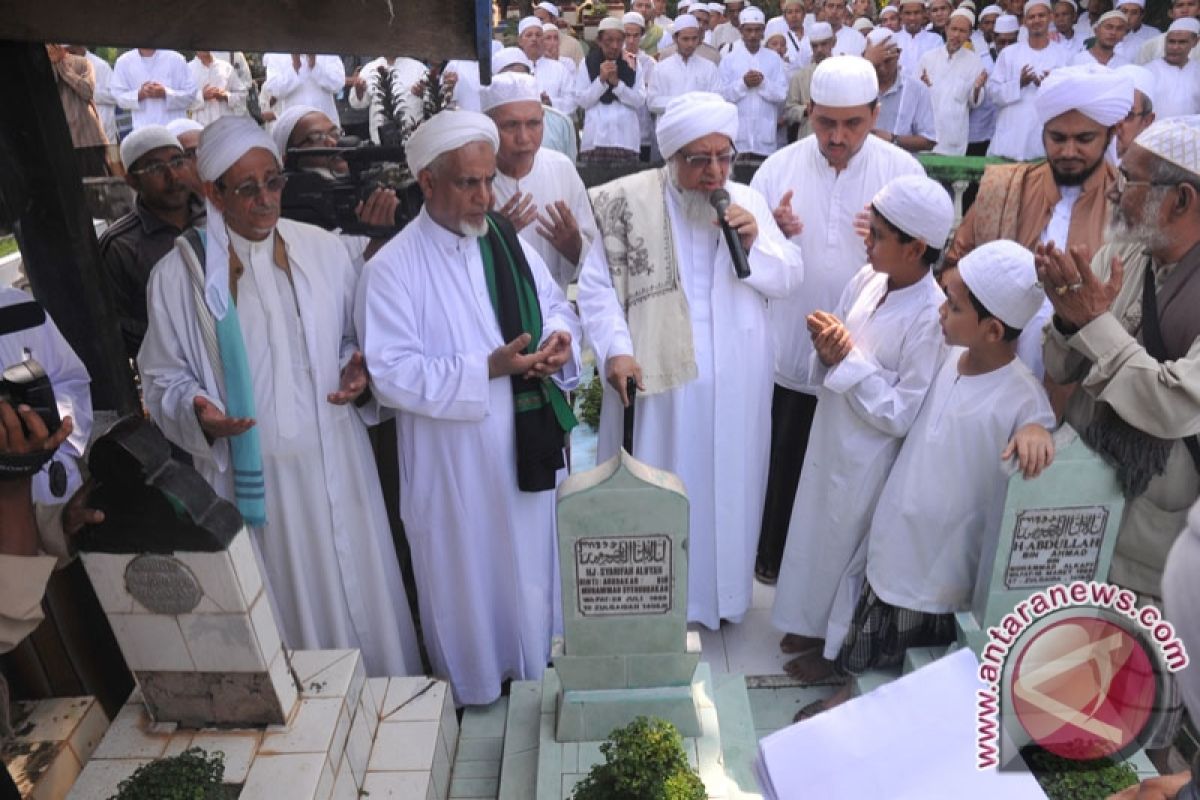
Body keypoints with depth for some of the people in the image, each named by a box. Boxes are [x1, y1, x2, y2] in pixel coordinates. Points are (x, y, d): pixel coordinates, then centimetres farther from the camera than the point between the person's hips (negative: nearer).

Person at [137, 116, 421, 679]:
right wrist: (200, 412, -18)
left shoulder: (324, 251, 1)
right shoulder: (179, 274, -4)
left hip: (335, 462, 2)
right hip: (250, 474, -2)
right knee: (284, 607, 9)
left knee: (360, 590, 13)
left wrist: (357, 370, -9)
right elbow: (166, 379, 2)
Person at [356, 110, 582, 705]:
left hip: (526, 445, 6)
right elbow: (391, 372, -19)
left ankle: (532, 665, 46)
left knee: (531, 561, 21)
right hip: (454, 461, -5)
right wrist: (488, 368, -26)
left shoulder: (508, 242, 4)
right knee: (465, 576, 12)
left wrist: (561, 338, -11)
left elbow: (555, 305, 13)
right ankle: (471, 685, 38)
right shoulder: (392, 269, -14)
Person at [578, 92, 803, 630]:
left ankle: (724, 587, 36)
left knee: (729, 482, 15)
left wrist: (755, 243, -11)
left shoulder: (749, 201, 5)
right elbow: (597, 286, -7)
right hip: (660, 376, -3)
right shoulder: (629, 203, -6)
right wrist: (615, 351, -19)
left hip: (736, 381, 4)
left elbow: (789, 279, 7)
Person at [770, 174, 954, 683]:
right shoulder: (868, 279, -5)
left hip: (869, 455, -7)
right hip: (831, 433, 7)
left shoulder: (931, 317, -24)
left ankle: (838, 647, 38)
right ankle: (817, 624, 47)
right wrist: (827, 350, -17)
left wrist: (848, 360, -23)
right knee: (818, 536, 22)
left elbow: (901, 415, -23)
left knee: (846, 549, 13)